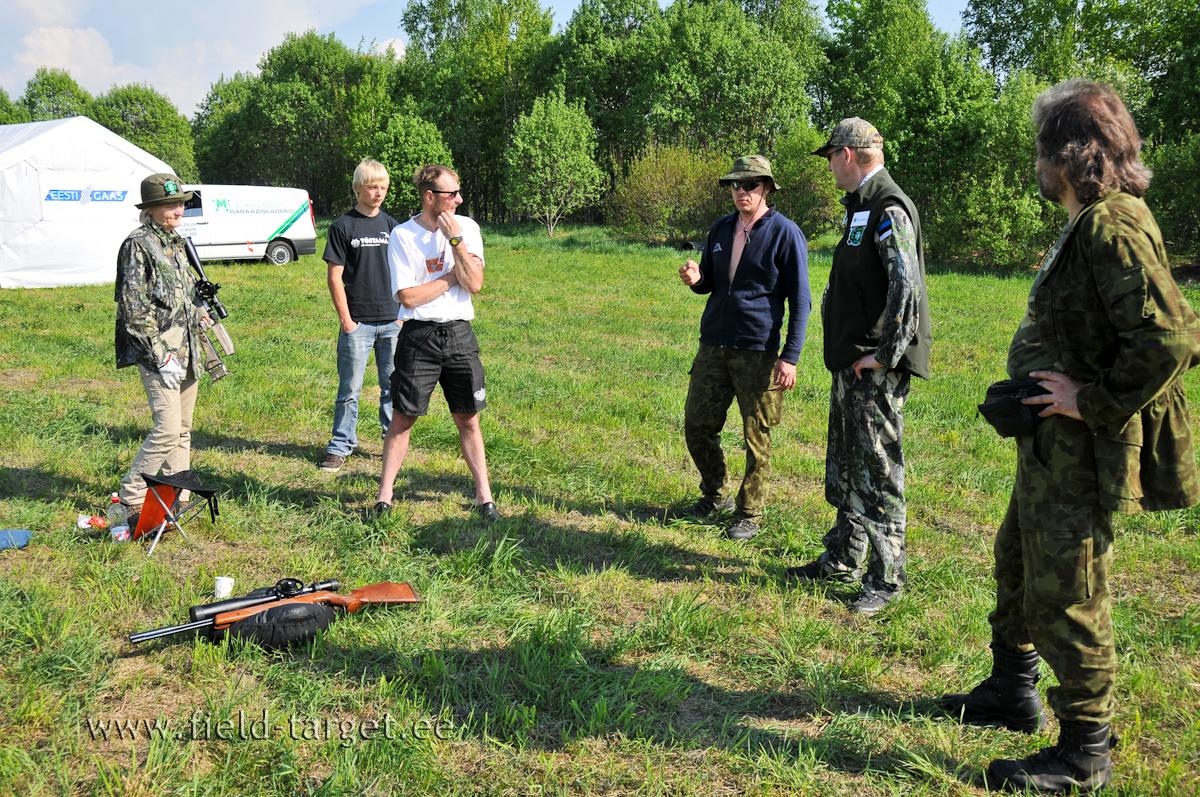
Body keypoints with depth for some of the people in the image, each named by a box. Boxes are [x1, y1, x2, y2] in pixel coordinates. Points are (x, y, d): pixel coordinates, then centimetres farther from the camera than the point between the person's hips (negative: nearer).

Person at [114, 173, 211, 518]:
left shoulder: (175, 242, 15)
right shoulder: (138, 244, -11)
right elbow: (133, 308, -16)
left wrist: (198, 315, 12)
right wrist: (162, 356, -18)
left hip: (186, 350, 9)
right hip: (158, 351, -8)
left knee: (183, 429, 12)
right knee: (167, 428, -14)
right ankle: (132, 499, -2)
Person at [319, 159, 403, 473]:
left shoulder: (391, 225, 10)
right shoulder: (343, 226, -2)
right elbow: (335, 276, -4)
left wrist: (404, 314, 7)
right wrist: (345, 318, -9)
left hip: (392, 322, 4)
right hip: (358, 323, -4)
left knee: (394, 386, 9)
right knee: (349, 388, 0)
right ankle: (340, 447, 10)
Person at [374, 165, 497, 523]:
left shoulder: (467, 228, 4)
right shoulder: (402, 235, -4)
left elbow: (475, 283, -6)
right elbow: (408, 297, -11)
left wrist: (455, 239, -12)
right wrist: (451, 277, -6)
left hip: (460, 333, 2)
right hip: (419, 335, -2)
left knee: (468, 419, 7)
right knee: (402, 417, 3)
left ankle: (484, 496, 16)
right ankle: (384, 496, 14)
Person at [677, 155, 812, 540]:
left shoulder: (785, 233, -6)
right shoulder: (721, 228, 11)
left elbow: (800, 302, -5)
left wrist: (790, 357, -12)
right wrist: (695, 279, -3)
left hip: (758, 350, -5)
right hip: (713, 345, 5)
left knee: (757, 437, 3)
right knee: (697, 426, 7)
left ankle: (748, 514, 18)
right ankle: (715, 495, 29)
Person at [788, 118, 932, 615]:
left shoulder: (889, 210, -14)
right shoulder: (861, 207, 17)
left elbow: (906, 287, -24)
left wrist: (883, 354, -21)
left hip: (877, 368, -10)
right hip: (850, 361, 10)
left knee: (878, 472, -3)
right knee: (844, 467, 17)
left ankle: (886, 579, 8)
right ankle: (844, 560, 30)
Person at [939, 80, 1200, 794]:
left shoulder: (1113, 228, -21)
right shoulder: (1089, 224, 11)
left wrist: (1094, 402, -22)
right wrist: (1071, 384, 12)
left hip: (1079, 452, -11)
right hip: (1052, 443, 11)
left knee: (1066, 594, 0)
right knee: (1018, 563, 23)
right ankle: (1014, 691, 41)